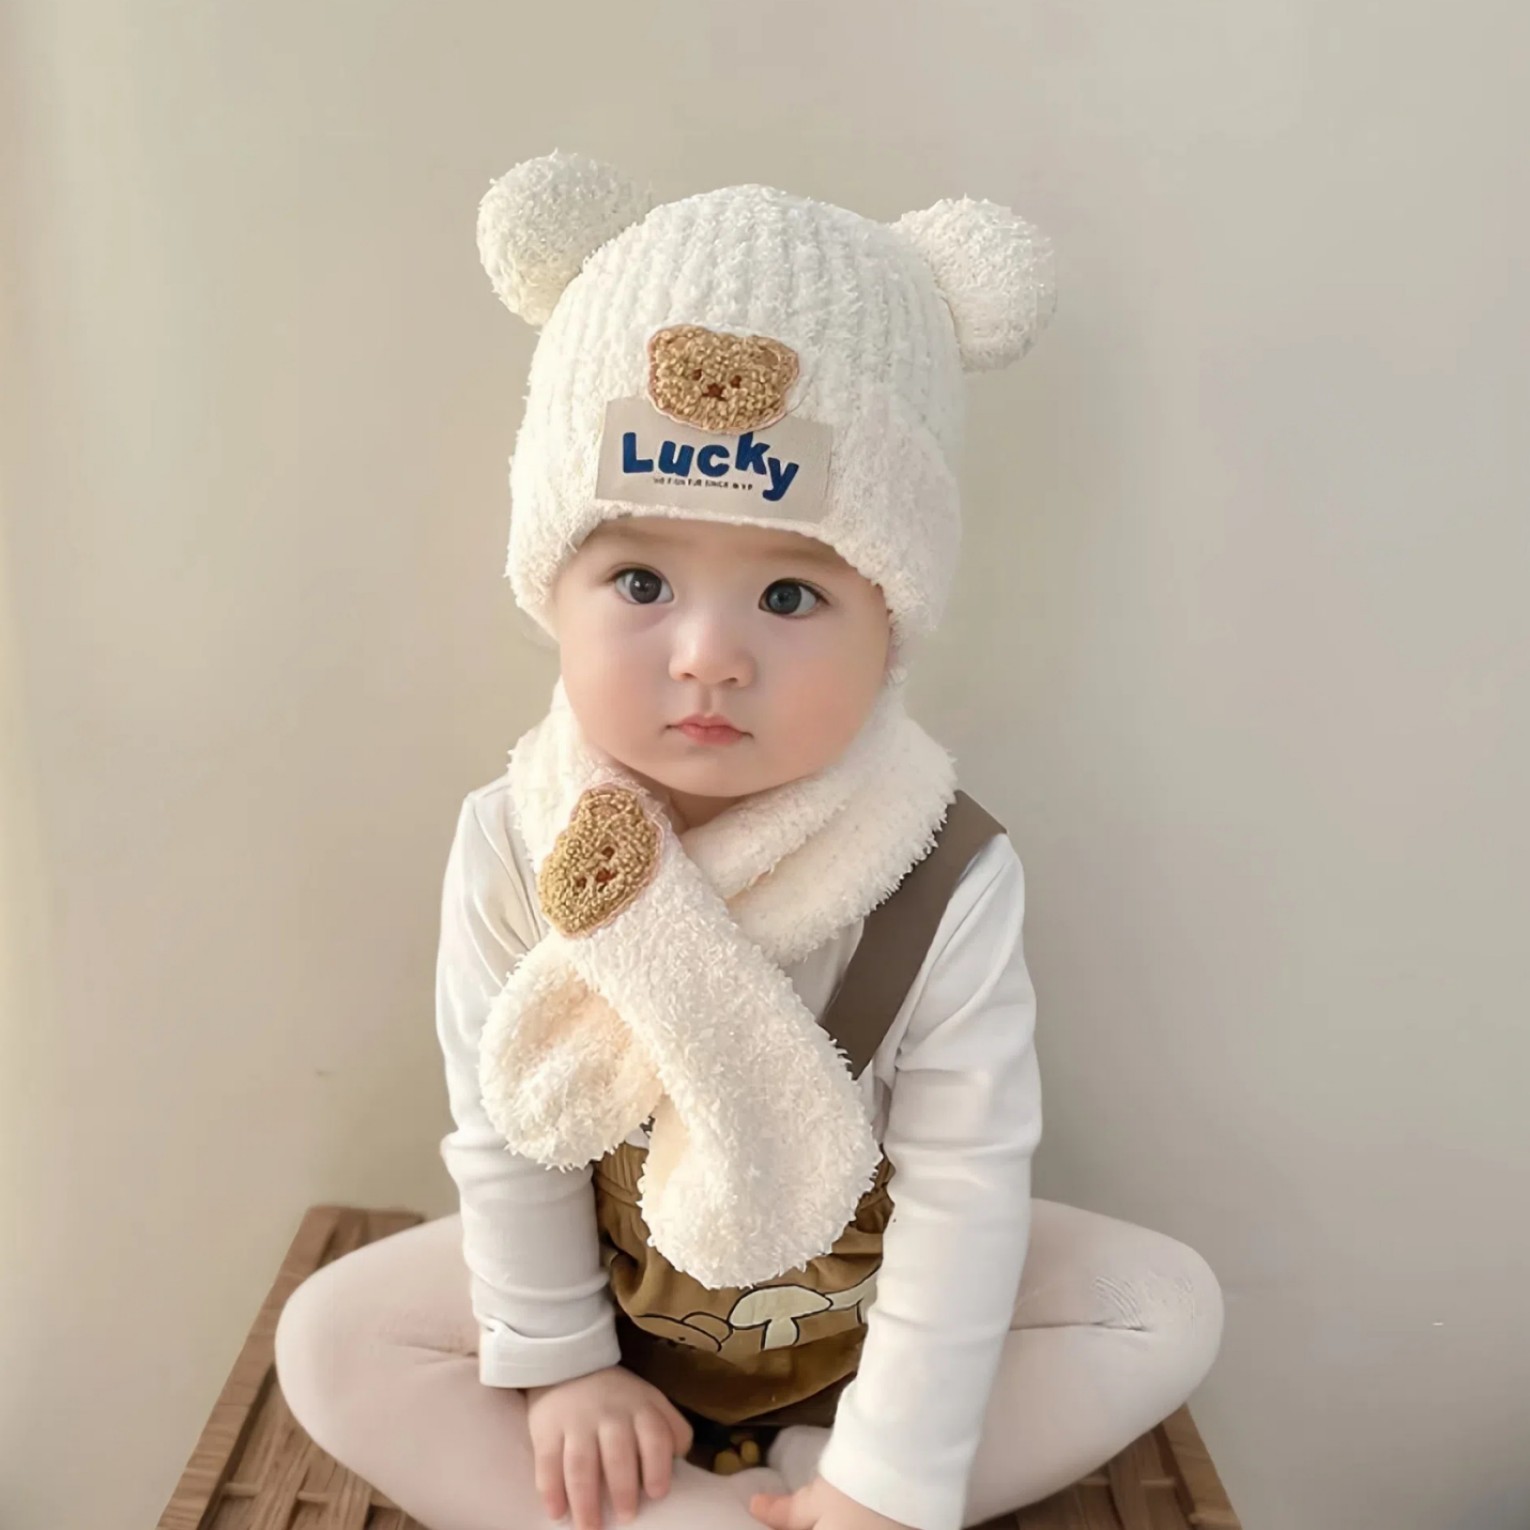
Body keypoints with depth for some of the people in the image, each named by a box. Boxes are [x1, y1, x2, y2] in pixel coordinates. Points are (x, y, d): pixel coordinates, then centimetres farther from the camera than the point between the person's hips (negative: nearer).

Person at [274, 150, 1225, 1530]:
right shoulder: (513, 850, -23)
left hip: (877, 1286, 0)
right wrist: (560, 1360, -4)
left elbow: (965, 1184, -23)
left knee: (1172, 1308, -13)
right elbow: (503, 1133, -12)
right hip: (610, 1271, 1)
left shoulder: (949, 883, -28)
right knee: (331, 1340, -12)